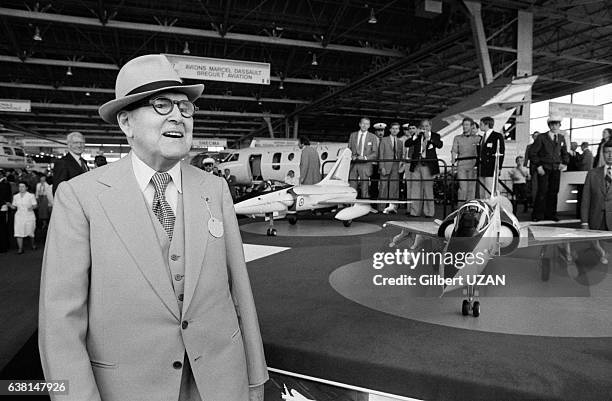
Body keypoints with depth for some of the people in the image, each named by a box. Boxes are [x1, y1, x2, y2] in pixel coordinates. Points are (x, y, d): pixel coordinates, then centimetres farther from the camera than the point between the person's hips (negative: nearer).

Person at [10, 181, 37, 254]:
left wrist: (31, 207, -25)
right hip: (19, 216, 3)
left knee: (30, 232, 6)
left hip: (29, 216, -2)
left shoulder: (31, 195, -5)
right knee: (18, 232, -6)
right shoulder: (15, 196, 6)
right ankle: (20, 248, -1)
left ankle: (33, 243, 34)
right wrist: (9, 205, -10)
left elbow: (35, 205, -5)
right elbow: (14, 207, 10)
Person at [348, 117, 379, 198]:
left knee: (364, 189, -3)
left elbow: (375, 153, 2)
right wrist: (351, 156, -6)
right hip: (353, 164, 2)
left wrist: (365, 157, -14)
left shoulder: (373, 137, 6)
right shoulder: (353, 135, 13)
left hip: (365, 165, -2)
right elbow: (349, 149, 15)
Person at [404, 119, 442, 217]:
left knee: (428, 189, -2)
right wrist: (416, 136, -7)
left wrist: (429, 138, -16)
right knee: (415, 188, 3)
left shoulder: (435, 136, 8)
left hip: (428, 166, -3)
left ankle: (429, 212, 4)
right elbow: (407, 144, 3)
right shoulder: (417, 136, 14)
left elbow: (439, 145, -10)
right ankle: (415, 211, 7)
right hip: (416, 165, 3)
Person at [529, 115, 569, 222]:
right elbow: (532, 152, -4)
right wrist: (538, 166, -11)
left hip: (556, 169, 5)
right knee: (542, 192, -9)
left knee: (554, 192, 3)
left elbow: (565, 153, 25)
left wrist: (564, 163, 8)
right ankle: (537, 215, -2)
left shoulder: (561, 138, 14)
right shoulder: (541, 137, -2)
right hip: (544, 168, -4)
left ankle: (550, 214, 11)